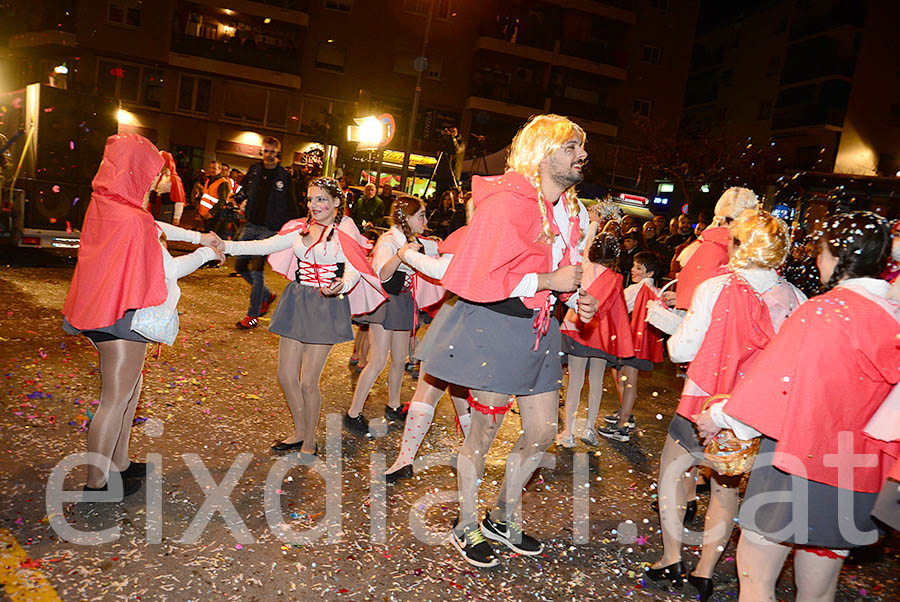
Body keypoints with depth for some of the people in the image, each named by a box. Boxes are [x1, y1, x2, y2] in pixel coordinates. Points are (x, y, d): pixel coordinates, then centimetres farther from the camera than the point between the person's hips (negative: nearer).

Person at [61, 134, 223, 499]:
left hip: (109, 313, 10)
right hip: (123, 318, -10)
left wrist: (197, 236, 19)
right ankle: (96, 483, 16)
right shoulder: (130, 220, -25)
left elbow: (154, 228, 19)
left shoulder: (105, 205, 3)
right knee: (116, 399, 2)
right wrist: (206, 254, 0)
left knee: (130, 388, 22)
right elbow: (167, 270, -15)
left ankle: (119, 463, 37)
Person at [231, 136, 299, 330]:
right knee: (241, 266, 7)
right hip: (251, 225, 6)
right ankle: (266, 295, 28)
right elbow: (242, 190, 22)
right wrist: (241, 202, 1)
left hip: (270, 229, -5)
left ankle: (253, 315, -2)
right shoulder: (254, 170, 8)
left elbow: (291, 207, -1)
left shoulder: (284, 176, -3)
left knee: (257, 268, -10)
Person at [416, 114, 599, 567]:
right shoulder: (505, 204, -17)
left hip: (537, 328, 8)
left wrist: (575, 299, 3)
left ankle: (504, 517, 35)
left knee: (543, 431, 11)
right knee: (484, 432, 5)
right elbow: (480, 278, -22)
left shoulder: (572, 211, 10)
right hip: (494, 326, -8)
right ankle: (466, 527, 28)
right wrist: (547, 281, -20)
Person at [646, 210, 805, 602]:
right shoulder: (795, 300, -5)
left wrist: (675, 335, 11)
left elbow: (683, 351, -9)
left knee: (670, 469, 18)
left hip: (708, 400, -3)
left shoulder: (715, 289, -13)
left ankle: (672, 560, 21)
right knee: (727, 485, 19)